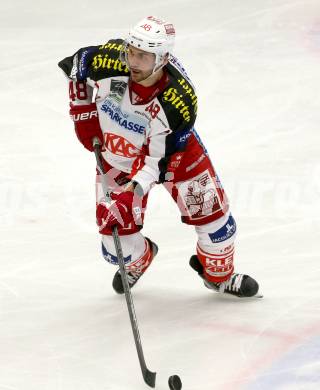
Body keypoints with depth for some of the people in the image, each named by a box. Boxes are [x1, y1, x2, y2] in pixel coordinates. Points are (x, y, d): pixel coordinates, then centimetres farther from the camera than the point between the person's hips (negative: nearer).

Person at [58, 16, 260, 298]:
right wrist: (83, 112, -5)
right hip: (117, 154, 2)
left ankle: (219, 275, 30)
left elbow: (157, 159, -31)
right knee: (117, 237, 0)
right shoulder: (109, 59, -33)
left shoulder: (179, 101, -37)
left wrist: (131, 196, -39)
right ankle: (138, 260, 38)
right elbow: (76, 64, -8)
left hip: (172, 148, -1)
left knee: (210, 209, 0)